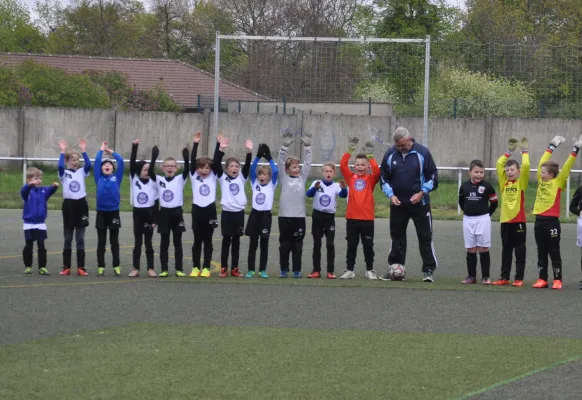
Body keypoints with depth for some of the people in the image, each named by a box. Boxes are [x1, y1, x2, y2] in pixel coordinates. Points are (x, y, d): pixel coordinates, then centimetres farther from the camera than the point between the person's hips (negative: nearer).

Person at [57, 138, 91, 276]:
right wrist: (62, 152, -20)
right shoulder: (64, 173, 3)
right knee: (68, 240, 5)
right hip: (69, 204, -1)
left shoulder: (82, 172, 8)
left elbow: (88, 165, -11)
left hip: (81, 204, 1)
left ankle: (81, 268, 4)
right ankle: (66, 267, 9)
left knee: (80, 239, 3)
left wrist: (84, 151, -16)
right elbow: (60, 166, -18)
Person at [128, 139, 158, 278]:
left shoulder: (153, 183, 0)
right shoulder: (134, 180, 1)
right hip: (137, 213, 0)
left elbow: (156, 202, 1)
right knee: (137, 242, 4)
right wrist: (134, 147, -18)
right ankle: (135, 269, 7)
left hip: (149, 213, 0)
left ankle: (150, 269, 8)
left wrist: (155, 219, -4)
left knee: (148, 243, 5)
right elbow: (132, 163, -10)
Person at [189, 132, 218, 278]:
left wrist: (219, 146, -10)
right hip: (197, 210, 0)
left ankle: (206, 268, 9)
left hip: (210, 210, 0)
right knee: (197, 240, 5)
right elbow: (192, 161, -5)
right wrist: (195, 144, -14)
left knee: (208, 240, 5)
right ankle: (195, 267, 10)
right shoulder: (194, 177, 4)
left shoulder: (213, 177, 6)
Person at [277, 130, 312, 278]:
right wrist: (285, 146, -14)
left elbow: (307, 162, 6)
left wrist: (307, 146, -3)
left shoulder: (302, 178, 10)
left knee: (297, 244, 4)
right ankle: (284, 269, 10)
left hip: (299, 216, 2)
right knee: (284, 244, 4)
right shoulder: (284, 178, 4)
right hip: (285, 215, -2)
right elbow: (280, 162, -4)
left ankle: (297, 270, 9)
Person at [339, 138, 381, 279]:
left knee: (368, 245, 6)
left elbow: (377, 171, -16)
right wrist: (350, 151, -13)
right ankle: (350, 270, 14)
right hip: (351, 217, 1)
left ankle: (370, 270, 15)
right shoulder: (351, 178, 5)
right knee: (351, 245, 8)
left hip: (367, 218, -1)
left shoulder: (371, 179, 3)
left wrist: (370, 156, -18)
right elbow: (342, 165, -6)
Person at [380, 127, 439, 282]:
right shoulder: (390, 154, 1)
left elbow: (433, 176, -3)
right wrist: (391, 195, -5)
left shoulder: (422, 153, -7)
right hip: (397, 203, 3)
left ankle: (428, 270, 2)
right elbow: (384, 177, 9)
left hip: (420, 203, -3)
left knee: (425, 237, -2)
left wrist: (422, 192, -14)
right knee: (397, 236, 10)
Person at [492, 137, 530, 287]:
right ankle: (504, 277, 13)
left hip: (519, 221, -4)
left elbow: (526, 166, -13)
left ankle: (519, 278, 5)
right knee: (506, 250, 10)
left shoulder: (521, 182, -1)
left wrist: (524, 151, -2)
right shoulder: (504, 182, 8)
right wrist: (509, 151, 9)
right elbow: (499, 164, 4)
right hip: (505, 220, 4)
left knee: (519, 250, 2)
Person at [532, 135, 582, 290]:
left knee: (554, 252, 1)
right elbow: (542, 163, 15)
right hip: (539, 221, 6)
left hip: (552, 222, -6)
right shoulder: (541, 181, 9)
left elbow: (567, 167, -8)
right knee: (541, 252, 9)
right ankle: (542, 279, 13)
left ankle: (557, 280, 5)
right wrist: (551, 147, 19)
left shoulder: (558, 182, -3)